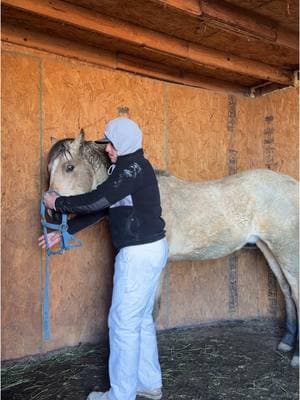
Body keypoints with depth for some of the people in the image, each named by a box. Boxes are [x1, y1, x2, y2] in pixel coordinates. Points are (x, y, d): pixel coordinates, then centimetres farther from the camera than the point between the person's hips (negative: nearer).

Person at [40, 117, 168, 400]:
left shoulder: (134, 167, -15)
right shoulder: (128, 168, 16)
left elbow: (97, 201, -20)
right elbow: (101, 207, 15)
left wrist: (58, 203, -5)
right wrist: (64, 232, 12)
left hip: (139, 252, -10)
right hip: (150, 250, 10)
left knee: (123, 322, 0)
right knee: (141, 319, 17)